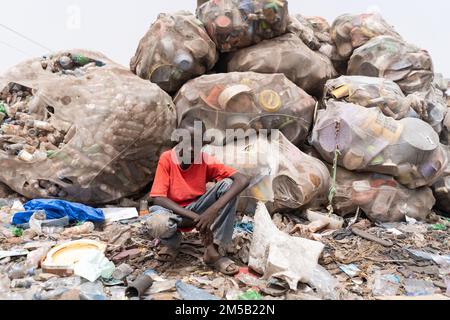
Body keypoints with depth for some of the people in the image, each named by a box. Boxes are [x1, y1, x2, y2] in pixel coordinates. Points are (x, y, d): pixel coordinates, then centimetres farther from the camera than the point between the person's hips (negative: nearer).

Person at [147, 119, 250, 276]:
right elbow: (158, 198, -23)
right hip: (174, 211, -2)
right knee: (158, 224, -39)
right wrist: (194, 217, -33)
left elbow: (243, 180, -25)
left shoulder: (206, 161, -15)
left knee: (228, 184, -23)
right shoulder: (166, 159, -18)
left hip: (198, 209, 2)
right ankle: (172, 243, 1)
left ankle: (212, 250, -18)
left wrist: (213, 210, -38)